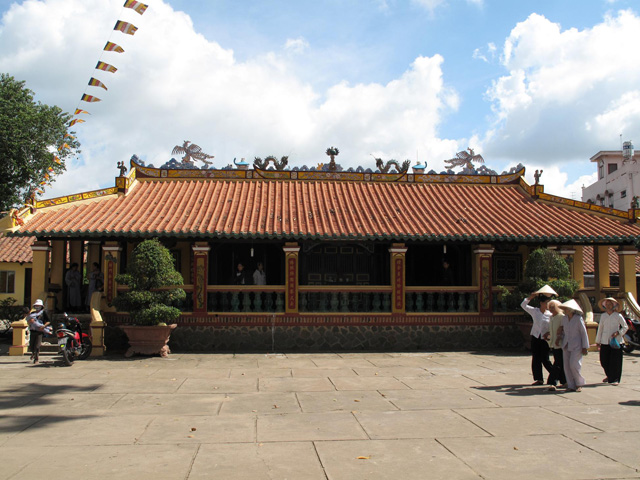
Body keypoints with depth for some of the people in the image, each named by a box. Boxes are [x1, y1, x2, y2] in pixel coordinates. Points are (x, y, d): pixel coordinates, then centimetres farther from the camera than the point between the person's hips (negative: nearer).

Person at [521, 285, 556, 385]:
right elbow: (523, 305, -1)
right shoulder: (534, 311, 2)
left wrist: (548, 333, -15)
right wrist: (531, 296, -5)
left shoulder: (550, 314, -3)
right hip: (535, 337, 3)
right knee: (535, 359, 4)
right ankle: (539, 379, 12)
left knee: (545, 360, -4)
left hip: (545, 339, -2)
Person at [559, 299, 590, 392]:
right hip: (566, 345, 6)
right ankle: (571, 385, 9)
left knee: (574, 364, -13)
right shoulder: (564, 318, 7)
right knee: (567, 366, 2)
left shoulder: (578, 319, -10)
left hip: (576, 346, -6)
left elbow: (584, 333, -6)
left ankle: (579, 383, 8)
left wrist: (584, 347, -8)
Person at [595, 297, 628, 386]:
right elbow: (600, 328, 14)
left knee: (615, 361, -6)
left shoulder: (618, 316, -1)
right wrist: (598, 341, 15)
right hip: (605, 341, 3)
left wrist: (618, 333, -12)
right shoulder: (603, 316, 8)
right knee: (604, 361, 5)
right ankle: (609, 376, 29)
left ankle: (615, 379, 5)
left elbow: (625, 327, 5)